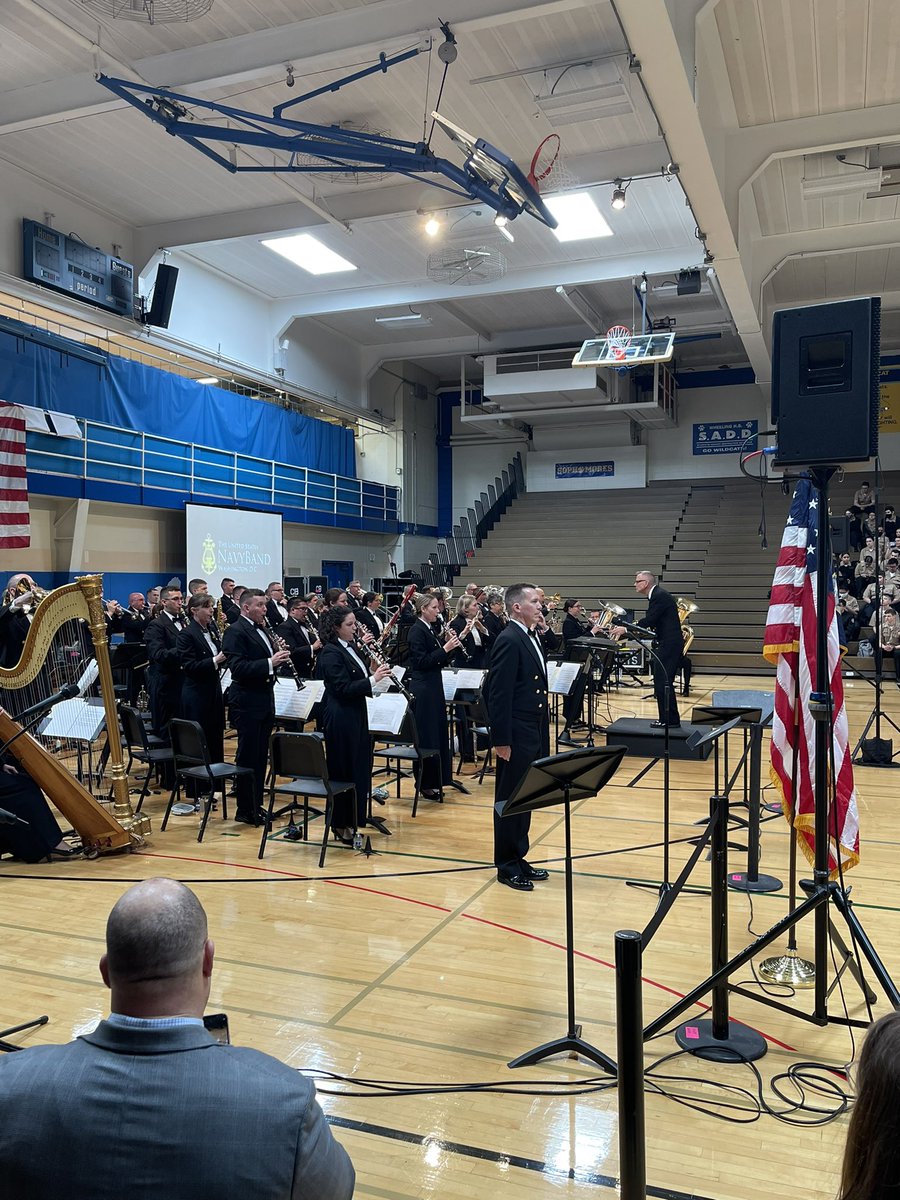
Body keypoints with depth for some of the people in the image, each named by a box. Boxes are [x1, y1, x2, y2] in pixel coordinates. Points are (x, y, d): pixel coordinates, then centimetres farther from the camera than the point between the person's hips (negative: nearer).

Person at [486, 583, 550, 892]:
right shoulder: (509, 640, -17)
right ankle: (506, 866, 15)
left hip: (535, 734, 9)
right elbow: (499, 695, -20)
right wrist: (501, 741, -20)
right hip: (517, 736, -9)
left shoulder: (531, 638, 12)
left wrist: (543, 734, 17)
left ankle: (518, 858, 28)